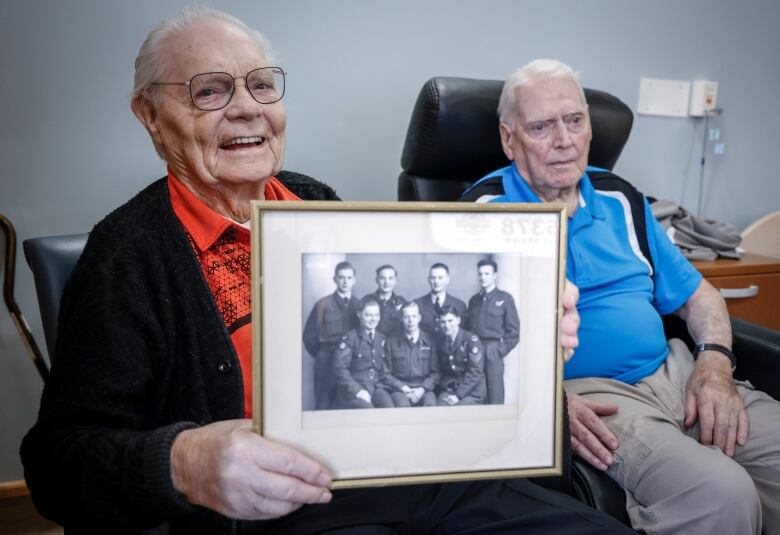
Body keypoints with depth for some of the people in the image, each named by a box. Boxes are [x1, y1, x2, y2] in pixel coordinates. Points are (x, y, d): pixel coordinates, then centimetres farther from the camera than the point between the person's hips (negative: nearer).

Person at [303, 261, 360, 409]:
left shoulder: (359, 305, 5)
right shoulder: (323, 304, -4)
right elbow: (309, 336, 0)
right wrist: (321, 355, 3)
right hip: (327, 361, -3)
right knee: (324, 406, 2)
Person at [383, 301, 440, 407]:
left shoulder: (430, 341, 11)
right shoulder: (392, 341, 10)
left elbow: (435, 372, 8)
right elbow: (386, 373, 7)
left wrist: (422, 389, -9)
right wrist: (403, 388, -8)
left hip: (424, 389, 1)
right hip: (399, 389, 0)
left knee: (430, 404, -32)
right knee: (403, 405, -34)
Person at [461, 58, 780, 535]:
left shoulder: (620, 198, 14)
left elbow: (696, 293, 19)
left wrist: (715, 363, 0)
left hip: (674, 371, 6)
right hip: (583, 391, -6)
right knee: (721, 495, -26)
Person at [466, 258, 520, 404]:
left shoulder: (505, 298, 2)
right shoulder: (473, 300, 17)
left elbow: (513, 331, -2)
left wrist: (500, 350, -8)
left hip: (493, 353, -4)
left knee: (495, 396, -4)